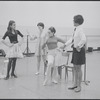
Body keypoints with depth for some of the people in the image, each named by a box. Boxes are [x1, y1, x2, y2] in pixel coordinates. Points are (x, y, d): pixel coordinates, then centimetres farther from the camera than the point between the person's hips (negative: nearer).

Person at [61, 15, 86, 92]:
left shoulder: (80, 29, -17)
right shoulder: (76, 29, 11)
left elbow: (84, 39, -30)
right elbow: (72, 39, 20)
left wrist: (78, 46, -21)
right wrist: (65, 45, 17)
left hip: (79, 50, -9)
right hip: (75, 50, 9)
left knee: (78, 68, 0)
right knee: (75, 68, 14)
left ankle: (79, 86, 11)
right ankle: (75, 84, 26)